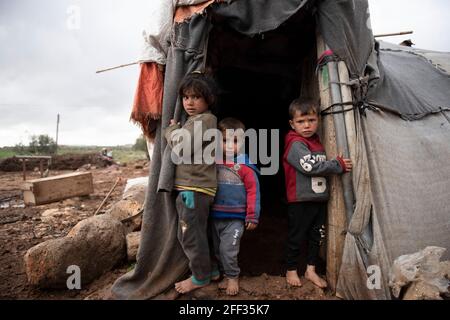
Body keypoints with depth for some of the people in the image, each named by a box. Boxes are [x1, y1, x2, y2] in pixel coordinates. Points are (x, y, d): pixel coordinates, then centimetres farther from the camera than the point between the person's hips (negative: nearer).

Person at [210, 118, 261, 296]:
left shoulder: (245, 166, -12)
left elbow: (253, 191, -11)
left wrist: (252, 216, -11)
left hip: (235, 218, -5)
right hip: (215, 217, 5)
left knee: (228, 249, -5)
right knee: (217, 250, 16)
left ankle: (233, 277, 19)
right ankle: (226, 274, 36)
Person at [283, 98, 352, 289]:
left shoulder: (317, 143, 13)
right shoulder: (295, 144, -13)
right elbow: (309, 166, -23)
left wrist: (338, 165, 7)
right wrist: (339, 165, -15)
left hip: (319, 199, 8)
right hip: (300, 201, -7)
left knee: (316, 237, 16)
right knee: (296, 237, 7)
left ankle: (311, 270, 32)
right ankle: (291, 271, 26)